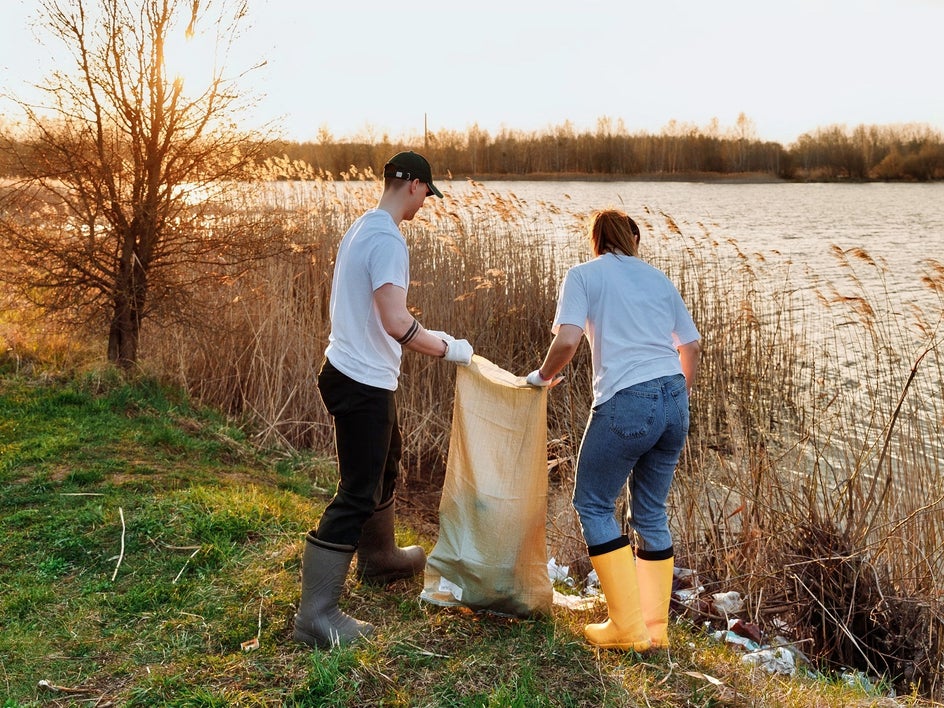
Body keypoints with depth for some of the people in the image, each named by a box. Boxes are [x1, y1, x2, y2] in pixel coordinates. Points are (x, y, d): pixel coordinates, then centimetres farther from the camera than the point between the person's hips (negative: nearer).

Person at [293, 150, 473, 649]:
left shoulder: (361, 229, 11)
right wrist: (449, 348, -16)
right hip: (363, 383, -11)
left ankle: (378, 557, 47)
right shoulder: (388, 240, -20)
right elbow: (397, 323, -30)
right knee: (357, 494, -6)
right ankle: (316, 614, -1)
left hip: (357, 373, 11)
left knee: (383, 469, 27)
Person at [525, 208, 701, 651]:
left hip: (626, 402, -6)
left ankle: (627, 626, 7)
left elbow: (567, 339, -10)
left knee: (593, 505, 8)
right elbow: (691, 345, 19)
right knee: (651, 512, 16)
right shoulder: (657, 278, 19)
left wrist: (543, 376, 7)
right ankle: (655, 626, 20)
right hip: (673, 400, 6)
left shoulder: (583, 275, 4)